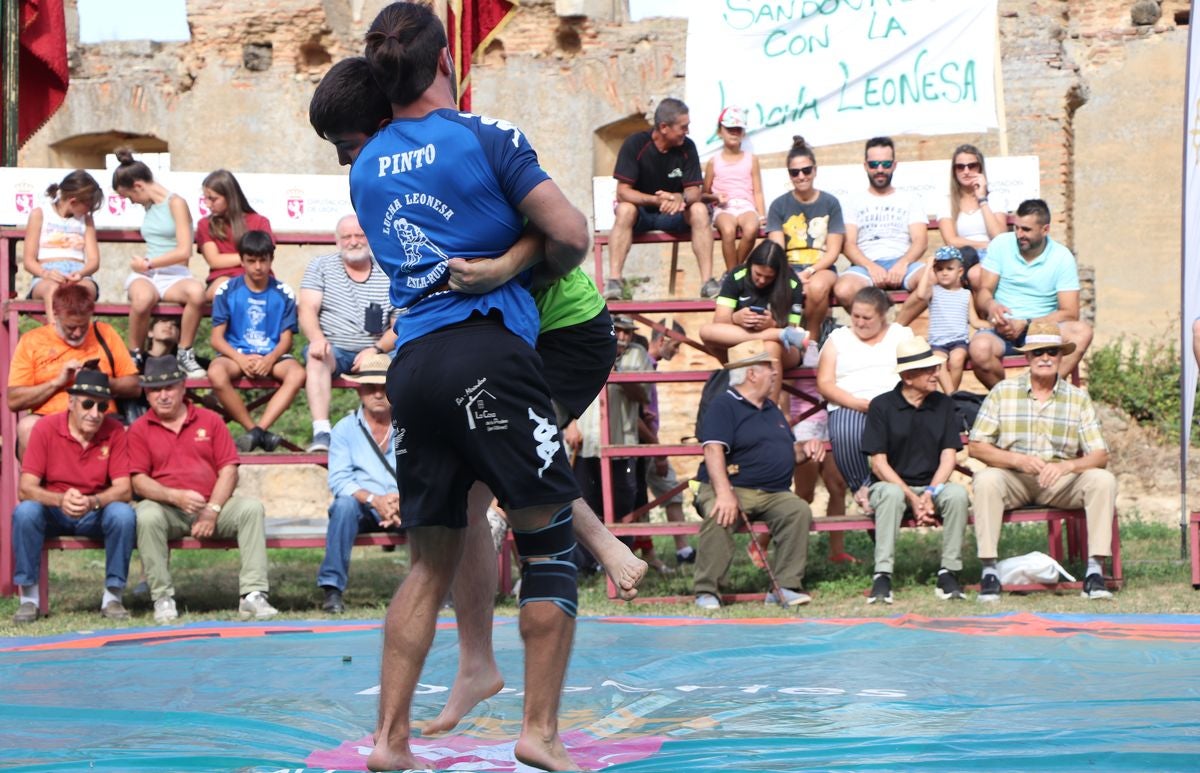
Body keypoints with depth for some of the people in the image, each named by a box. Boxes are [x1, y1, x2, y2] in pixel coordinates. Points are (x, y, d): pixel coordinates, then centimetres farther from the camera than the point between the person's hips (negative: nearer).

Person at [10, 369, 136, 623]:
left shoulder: (114, 432, -10)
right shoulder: (46, 428, -13)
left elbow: (123, 490, -15)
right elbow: (26, 489, -18)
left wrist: (92, 502, -36)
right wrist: (60, 500, -38)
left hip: (97, 514, 1)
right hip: (54, 514, 0)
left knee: (123, 514, -30)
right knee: (25, 512, -31)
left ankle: (112, 596, -15)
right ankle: (28, 598, -18)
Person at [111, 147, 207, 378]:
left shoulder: (176, 203, -2)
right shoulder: (149, 206, 18)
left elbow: (184, 251, -11)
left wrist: (148, 263, -6)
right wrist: (142, 264, 13)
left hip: (174, 275, -3)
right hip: (145, 275, 3)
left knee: (196, 291, -40)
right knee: (142, 298, -38)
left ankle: (185, 354, -20)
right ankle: (134, 356, -19)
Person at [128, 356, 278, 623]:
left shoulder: (210, 421, 12)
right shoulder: (139, 430, 8)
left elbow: (229, 470, 4)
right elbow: (139, 481, -2)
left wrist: (212, 510, -11)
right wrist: (175, 496, -20)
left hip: (213, 506, 2)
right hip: (167, 509, -2)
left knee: (251, 507, -25)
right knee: (147, 515, -35)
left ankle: (252, 595, -30)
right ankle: (162, 598, -26)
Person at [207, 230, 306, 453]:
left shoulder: (283, 293, 6)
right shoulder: (227, 291, 3)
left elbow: (286, 339, 3)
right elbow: (217, 338, -1)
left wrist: (270, 359, -19)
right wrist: (241, 359, -19)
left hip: (271, 354, 1)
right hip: (236, 353, -1)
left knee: (297, 374, -32)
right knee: (216, 373, -35)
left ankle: (258, 430, -36)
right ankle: (257, 432, -26)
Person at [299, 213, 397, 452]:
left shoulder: (389, 275, 9)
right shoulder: (321, 266, 10)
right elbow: (307, 309, -2)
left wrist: (376, 350, -14)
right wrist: (317, 338, -24)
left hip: (375, 353, 1)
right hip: (332, 349, -1)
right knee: (316, 356, -35)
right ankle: (321, 434, -44)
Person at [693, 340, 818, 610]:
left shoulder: (771, 410, 25)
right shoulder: (723, 406, -2)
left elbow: (785, 452, 34)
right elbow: (713, 450, -17)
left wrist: (804, 450, 9)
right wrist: (724, 494, -31)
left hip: (774, 494, 6)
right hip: (733, 488, -6)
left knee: (798, 511, -24)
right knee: (720, 517, -37)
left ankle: (785, 587, -21)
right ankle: (706, 592, -27)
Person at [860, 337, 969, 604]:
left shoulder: (943, 404, 6)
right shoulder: (882, 406, -4)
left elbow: (949, 455, 0)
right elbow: (878, 463, -8)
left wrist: (930, 494, -17)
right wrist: (913, 499, -18)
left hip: (933, 485, 3)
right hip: (891, 483, -3)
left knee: (957, 493, -30)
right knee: (892, 494, -37)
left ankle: (948, 573, -24)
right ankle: (882, 577, -38)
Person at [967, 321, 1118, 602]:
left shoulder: (1078, 398, 5)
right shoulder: (1002, 392, 2)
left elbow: (1100, 455, -2)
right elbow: (975, 446, -2)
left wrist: (1066, 466, -23)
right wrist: (1017, 459, -18)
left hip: (1061, 483, 1)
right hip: (1013, 482, -1)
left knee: (1103, 480, -25)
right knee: (986, 479, -33)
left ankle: (1096, 570, -24)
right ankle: (989, 570, -30)